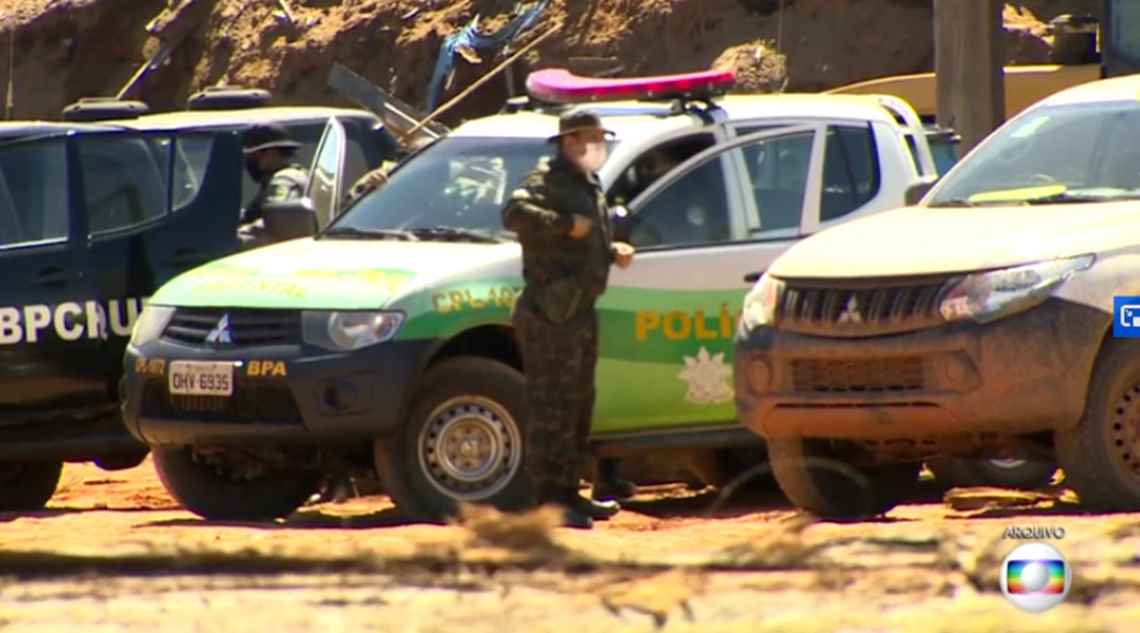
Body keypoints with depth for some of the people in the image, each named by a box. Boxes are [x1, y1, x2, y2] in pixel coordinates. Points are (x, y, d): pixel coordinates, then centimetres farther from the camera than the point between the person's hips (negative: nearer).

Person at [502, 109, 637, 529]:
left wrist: (613, 251, 13)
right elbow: (515, 213, -29)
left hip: (581, 311, 10)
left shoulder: (588, 186, 20)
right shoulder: (548, 182, -10)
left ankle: (567, 493, 25)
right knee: (551, 408, -10)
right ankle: (549, 499, -11)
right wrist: (566, 224, -29)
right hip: (551, 315, -10)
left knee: (578, 405, 16)